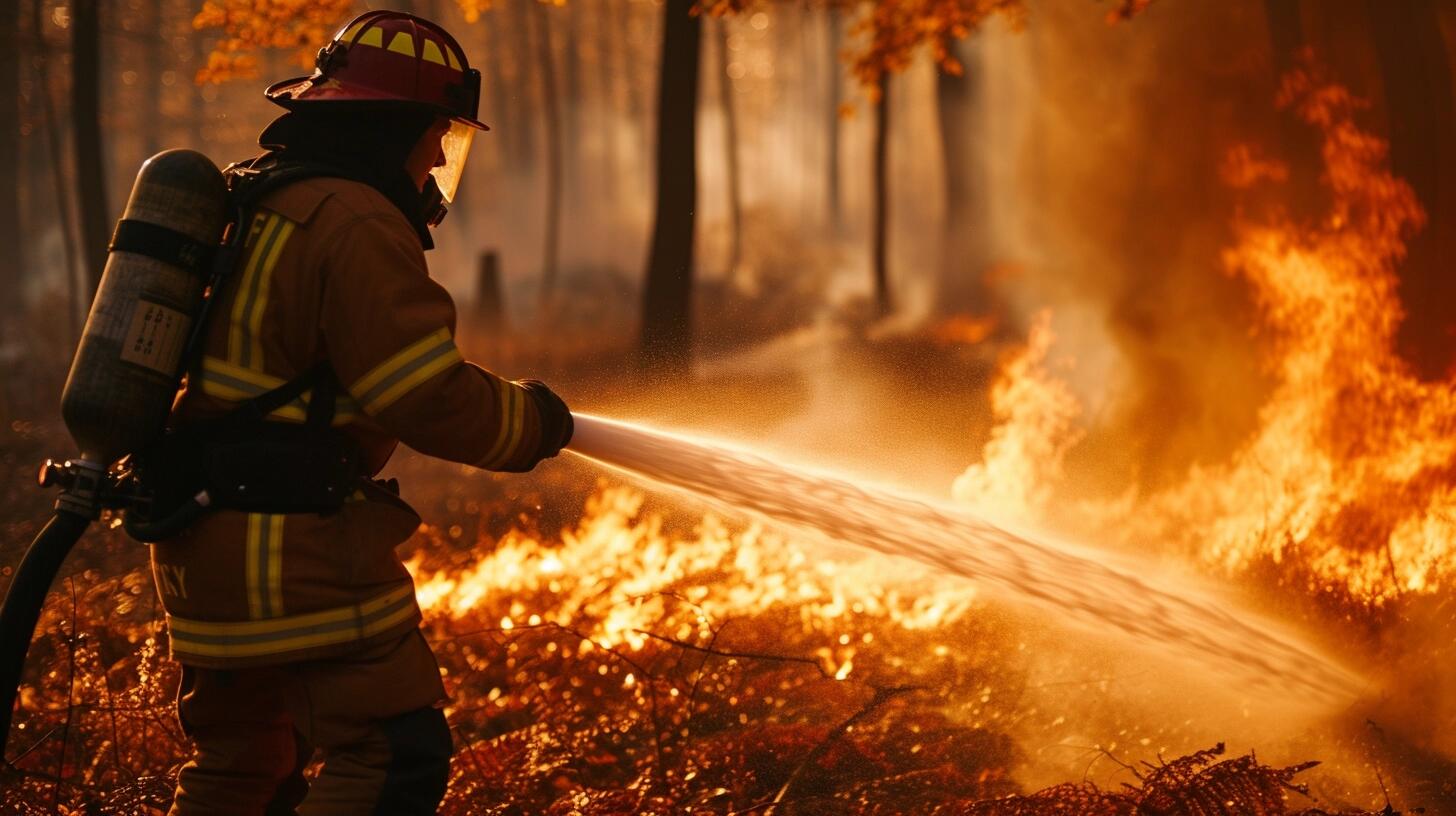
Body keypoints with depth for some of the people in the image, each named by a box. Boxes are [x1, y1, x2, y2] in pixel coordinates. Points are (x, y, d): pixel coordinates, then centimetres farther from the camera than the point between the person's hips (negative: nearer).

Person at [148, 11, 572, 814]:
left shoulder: (246, 200, 15)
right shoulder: (356, 225, -16)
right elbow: (429, 398, -19)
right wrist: (530, 418, -3)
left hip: (201, 547, 10)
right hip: (297, 554, -10)